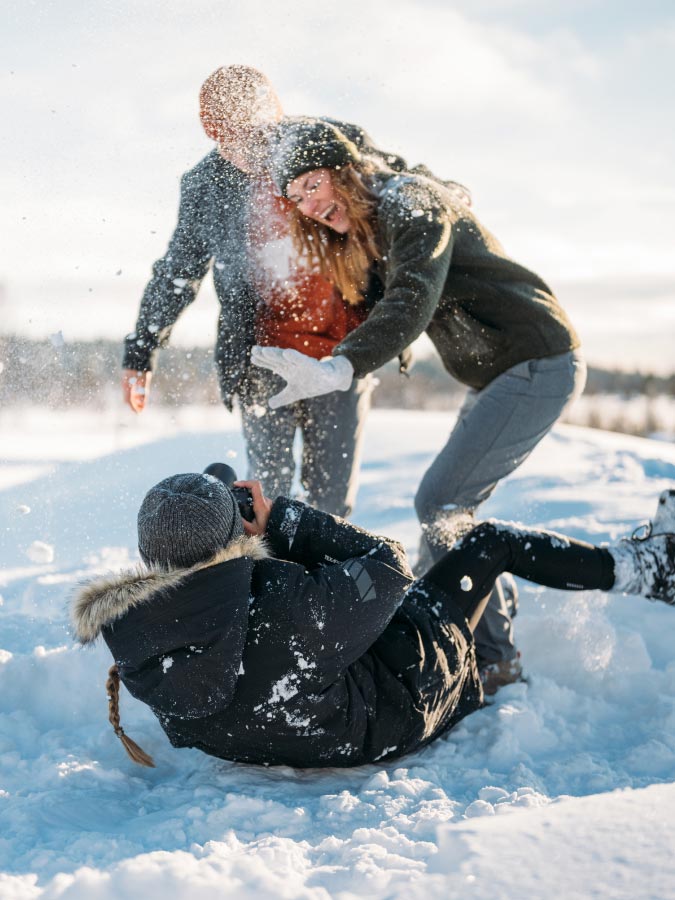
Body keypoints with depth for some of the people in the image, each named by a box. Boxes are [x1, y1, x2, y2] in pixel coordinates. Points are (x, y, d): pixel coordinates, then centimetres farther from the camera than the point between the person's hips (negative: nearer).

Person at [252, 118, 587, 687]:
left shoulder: (409, 202, -17)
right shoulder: (371, 228, 14)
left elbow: (414, 303, -33)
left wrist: (338, 369, -47)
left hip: (539, 366, -10)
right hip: (501, 374, 10)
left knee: (441, 503, -14)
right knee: (453, 508, 10)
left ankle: (492, 660, -6)